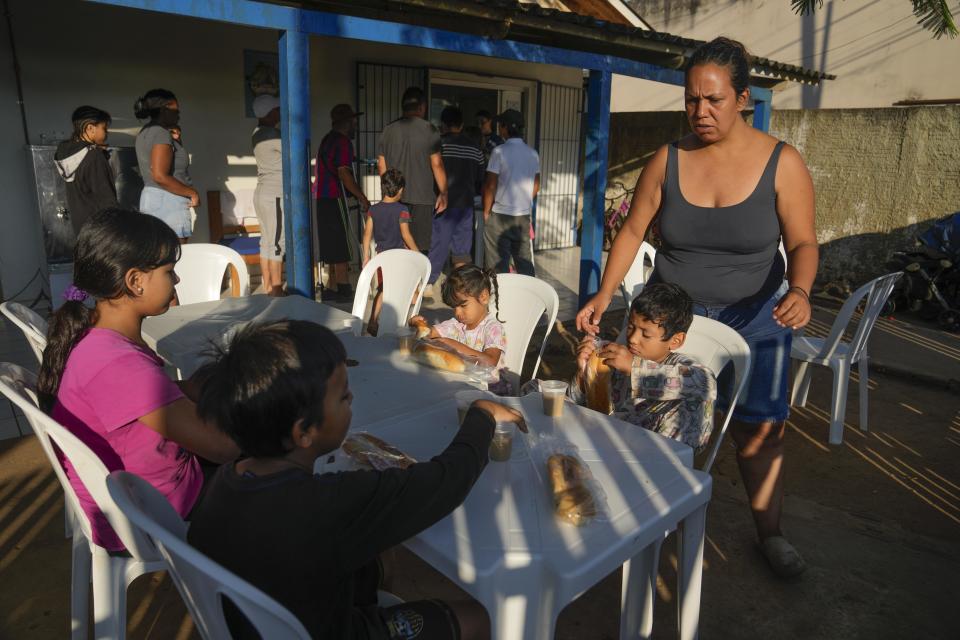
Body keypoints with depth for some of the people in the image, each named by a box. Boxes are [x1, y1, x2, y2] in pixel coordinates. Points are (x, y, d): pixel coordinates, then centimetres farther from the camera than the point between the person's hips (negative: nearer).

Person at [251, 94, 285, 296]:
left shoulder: (258, 133, 14)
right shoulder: (272, 134, -15)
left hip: (263, 193, 9)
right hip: (275, 195, -9)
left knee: (267, 242, 9)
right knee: (276, 243, -6)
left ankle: (268, 288, 14)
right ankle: (276, 290, -3)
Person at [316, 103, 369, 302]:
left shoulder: (327, 139, 19)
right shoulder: (343, 142, -11)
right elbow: (344, 174, -19)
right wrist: (362, 197, -15)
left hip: (323, 198, 9)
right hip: (335, 199, -9)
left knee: (332, 245, 11)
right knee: (342, 246, -6)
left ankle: (333, 288, 14)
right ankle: (344, 289, -4)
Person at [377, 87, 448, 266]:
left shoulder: (388, 130, 8)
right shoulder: (429, 130, -5)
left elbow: (381, 164, 11)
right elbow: (437, 164, -8)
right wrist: (443, 193, -2)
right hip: (422, 197, -4)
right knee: (419, 248, 2)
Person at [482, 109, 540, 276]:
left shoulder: (499, 151, -11)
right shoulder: (533, 154, 5)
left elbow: (490, 185, -11)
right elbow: (536, 186, 13)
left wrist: (486, 212, -1)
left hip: (500, 215, -5)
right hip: (524, 216, 5)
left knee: (498, 265, 2)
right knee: (525, 262, 11)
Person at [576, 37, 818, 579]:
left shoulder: (782, 163, -8)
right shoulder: (668, 161, -4)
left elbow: (803, 243, -6)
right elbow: (633, 232, -2)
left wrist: (800, 291, -27)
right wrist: (604, 296, -13)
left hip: (753, 316, -1)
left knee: (761, 429, 2)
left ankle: (770, 534, 25)